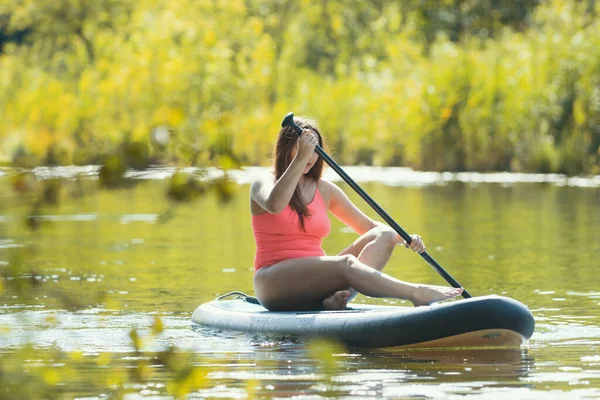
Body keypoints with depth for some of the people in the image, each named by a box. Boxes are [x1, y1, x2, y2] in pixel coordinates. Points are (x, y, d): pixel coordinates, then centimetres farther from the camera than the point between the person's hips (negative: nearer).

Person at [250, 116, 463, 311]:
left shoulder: (324, 190, 16)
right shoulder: (264, 184, 1)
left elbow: (367, 226, 17)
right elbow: (274, 205, -25)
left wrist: (405, 238, -2)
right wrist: (300, 158, -28)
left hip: (317, 285, 6)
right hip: (273, 284, -6)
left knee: (384, 235, -14)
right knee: (345, 263, -33)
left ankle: (338, 297, -41)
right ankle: (418, 294, -41)